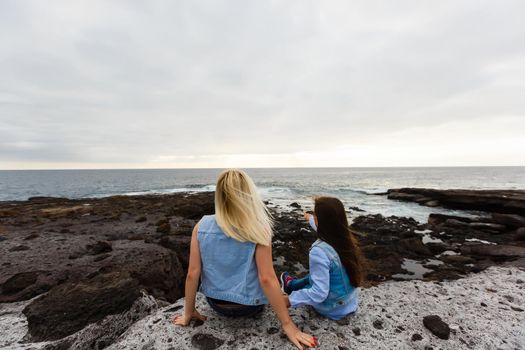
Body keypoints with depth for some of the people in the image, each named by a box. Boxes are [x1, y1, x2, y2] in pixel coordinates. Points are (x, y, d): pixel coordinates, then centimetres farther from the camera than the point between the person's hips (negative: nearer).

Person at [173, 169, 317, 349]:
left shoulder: (201, 226, -16)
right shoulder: (258, 228, -24)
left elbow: (192, 274, -12)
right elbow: (266, 279, -24)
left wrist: (188, 313, 3)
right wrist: (287, 324, -13)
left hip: (215, 303, 3)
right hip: (249, 306, -2)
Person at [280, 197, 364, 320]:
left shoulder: (320, 251, -35)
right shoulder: (346, 238, -12)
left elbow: (319, 293, -32)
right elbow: (323, 226, 10)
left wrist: (290, 299, -20)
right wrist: (310, 219, 29)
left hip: (333, 309, -5)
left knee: (309, 279, 20)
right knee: (313, 277, 26)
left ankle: (291, 285, 51)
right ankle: (292, 284, 52)